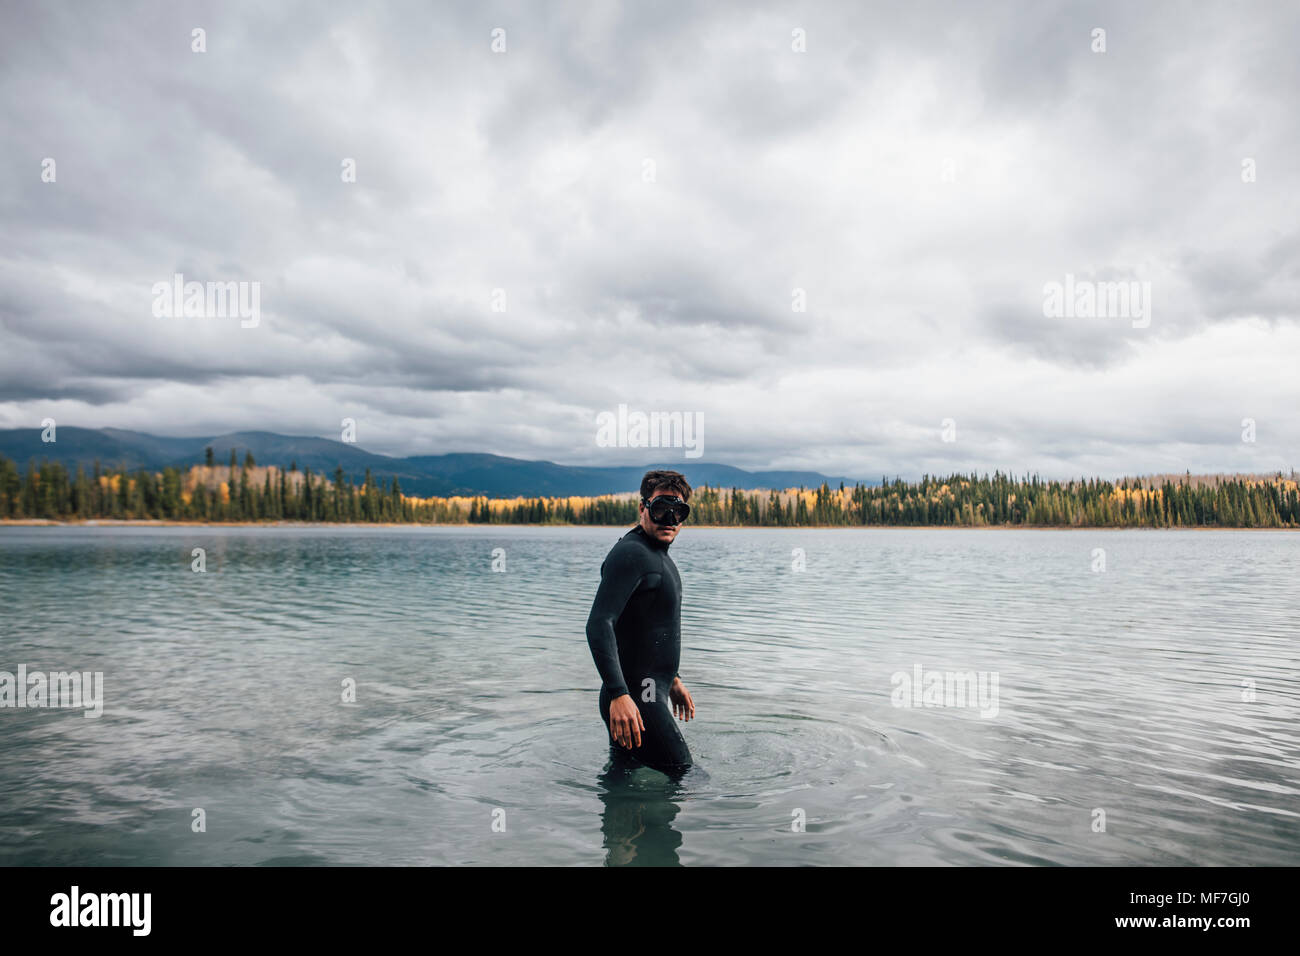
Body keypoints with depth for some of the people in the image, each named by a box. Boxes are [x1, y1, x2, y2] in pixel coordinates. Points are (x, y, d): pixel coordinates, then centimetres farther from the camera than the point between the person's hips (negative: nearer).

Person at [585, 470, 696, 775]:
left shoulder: (659, 555, 17)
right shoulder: (629, 553, -16)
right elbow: (598, 625, -26)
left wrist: (672, 679, 28)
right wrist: (618, 694, -34)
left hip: (650, 691, 10)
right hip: (634, 698, -10)